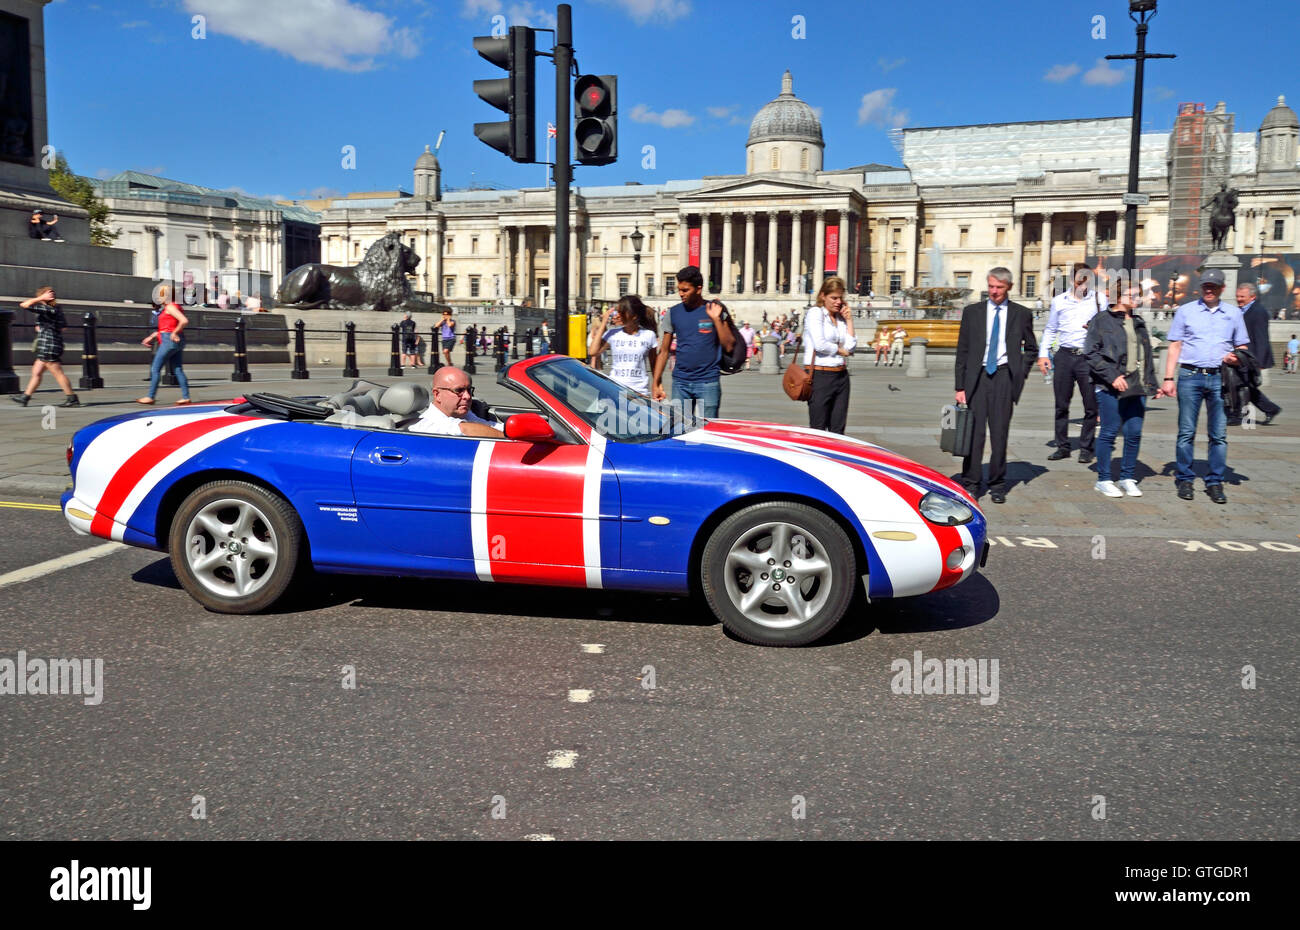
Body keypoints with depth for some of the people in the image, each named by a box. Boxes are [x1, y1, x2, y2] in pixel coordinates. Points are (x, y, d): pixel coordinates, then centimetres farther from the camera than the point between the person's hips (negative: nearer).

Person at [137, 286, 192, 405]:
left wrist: (174, 333, -17)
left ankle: (150, 397, 2)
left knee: (155, 369, -3)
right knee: (178, 370, 7)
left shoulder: (170, 307, -11)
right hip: (176, 342, 10)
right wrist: (150, 337, 25)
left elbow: (184, 321, -25)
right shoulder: (167, 308, 20)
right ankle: (186, 397, 3)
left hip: (170, 340, -10)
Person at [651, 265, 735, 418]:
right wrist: (656, 384, 5)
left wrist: (716, 320, -15)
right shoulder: (673, 313, 7)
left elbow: (729, 346, -6)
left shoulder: (715, 310, 0)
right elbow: (663, 351, 9)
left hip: (708, 382, -2)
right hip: (680, 382, 3)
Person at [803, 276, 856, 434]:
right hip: (820, 375, -7)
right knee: (818, 430, -3)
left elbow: (851, 347, 5)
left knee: (838, 430, 7)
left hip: (841, 375, 7)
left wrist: (849, 320, 5)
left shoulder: (840, 318, 16)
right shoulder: (815, 313, -3)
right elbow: (820, 344, -15)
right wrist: (841, 350, 1)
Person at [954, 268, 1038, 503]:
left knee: (1000, 433, 1)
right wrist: (960, 386, 2)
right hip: (977, 376, 0)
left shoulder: (1021, 314, 8)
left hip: (1004, 377, 0)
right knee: (974, 431, -5)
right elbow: (962, 351, 7)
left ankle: (997, 486, 12)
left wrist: (1021, 373, 4)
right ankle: (970, 484, 3)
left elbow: (1031, 348, 19)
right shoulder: (972, 312, 8)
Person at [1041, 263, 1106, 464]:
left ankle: (1087, 448, 9)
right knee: (1061, 405, 5)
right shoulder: (1059, 300, 12)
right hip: (1064, 355, 2)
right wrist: (1043, 354, 9)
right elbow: (1050, 329, 17)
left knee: (1091, 406, -2)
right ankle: (1063, 447, 14)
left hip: (1088, 357, -2)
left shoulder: (1099, 299, 7)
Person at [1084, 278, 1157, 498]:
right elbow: (1091, 353, -9)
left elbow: (1147, 356, 25)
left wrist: (1152, 384, 20)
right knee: (1109, 433, -2)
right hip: (1110, 388, -6)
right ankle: (1103, 480, 9)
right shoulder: (1101, 321, -2)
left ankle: (1127, 479, 17)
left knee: (1134, 434, 5)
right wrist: (1112, 376, -16)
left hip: (1137, 389, 6)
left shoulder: (1139, 322, 19)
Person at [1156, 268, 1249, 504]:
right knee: (1186, 432, 0)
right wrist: (1168, 379, -2)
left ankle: (1215, 482, 8)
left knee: (1219, 434, 1)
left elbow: (1242, 347, 18)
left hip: (1220, 378, 1)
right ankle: (1184, 479, 8)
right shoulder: (1185, 311, 9)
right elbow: (1175, 346, 7)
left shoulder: (1233, 314, 14)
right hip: (1190, 376, -1)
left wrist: (1236, 357, -6)